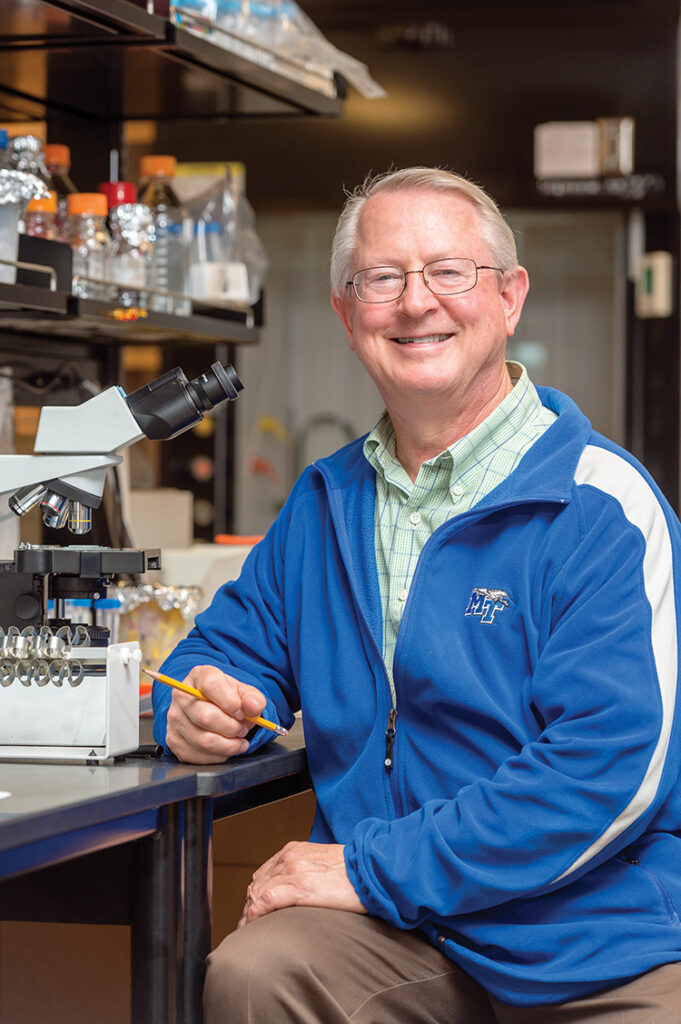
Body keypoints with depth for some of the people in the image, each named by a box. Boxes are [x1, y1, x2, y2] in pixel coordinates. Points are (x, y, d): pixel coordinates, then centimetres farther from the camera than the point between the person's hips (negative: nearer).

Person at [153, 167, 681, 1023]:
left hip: (601, 951, -4)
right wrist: (202, 701, -2)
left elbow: (610, 770, -18)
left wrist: (375, 868, -20)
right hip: (394, 929, 4)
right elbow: (238, 640, 24)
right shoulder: (325, 501, 12)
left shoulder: (604, 506, -9)